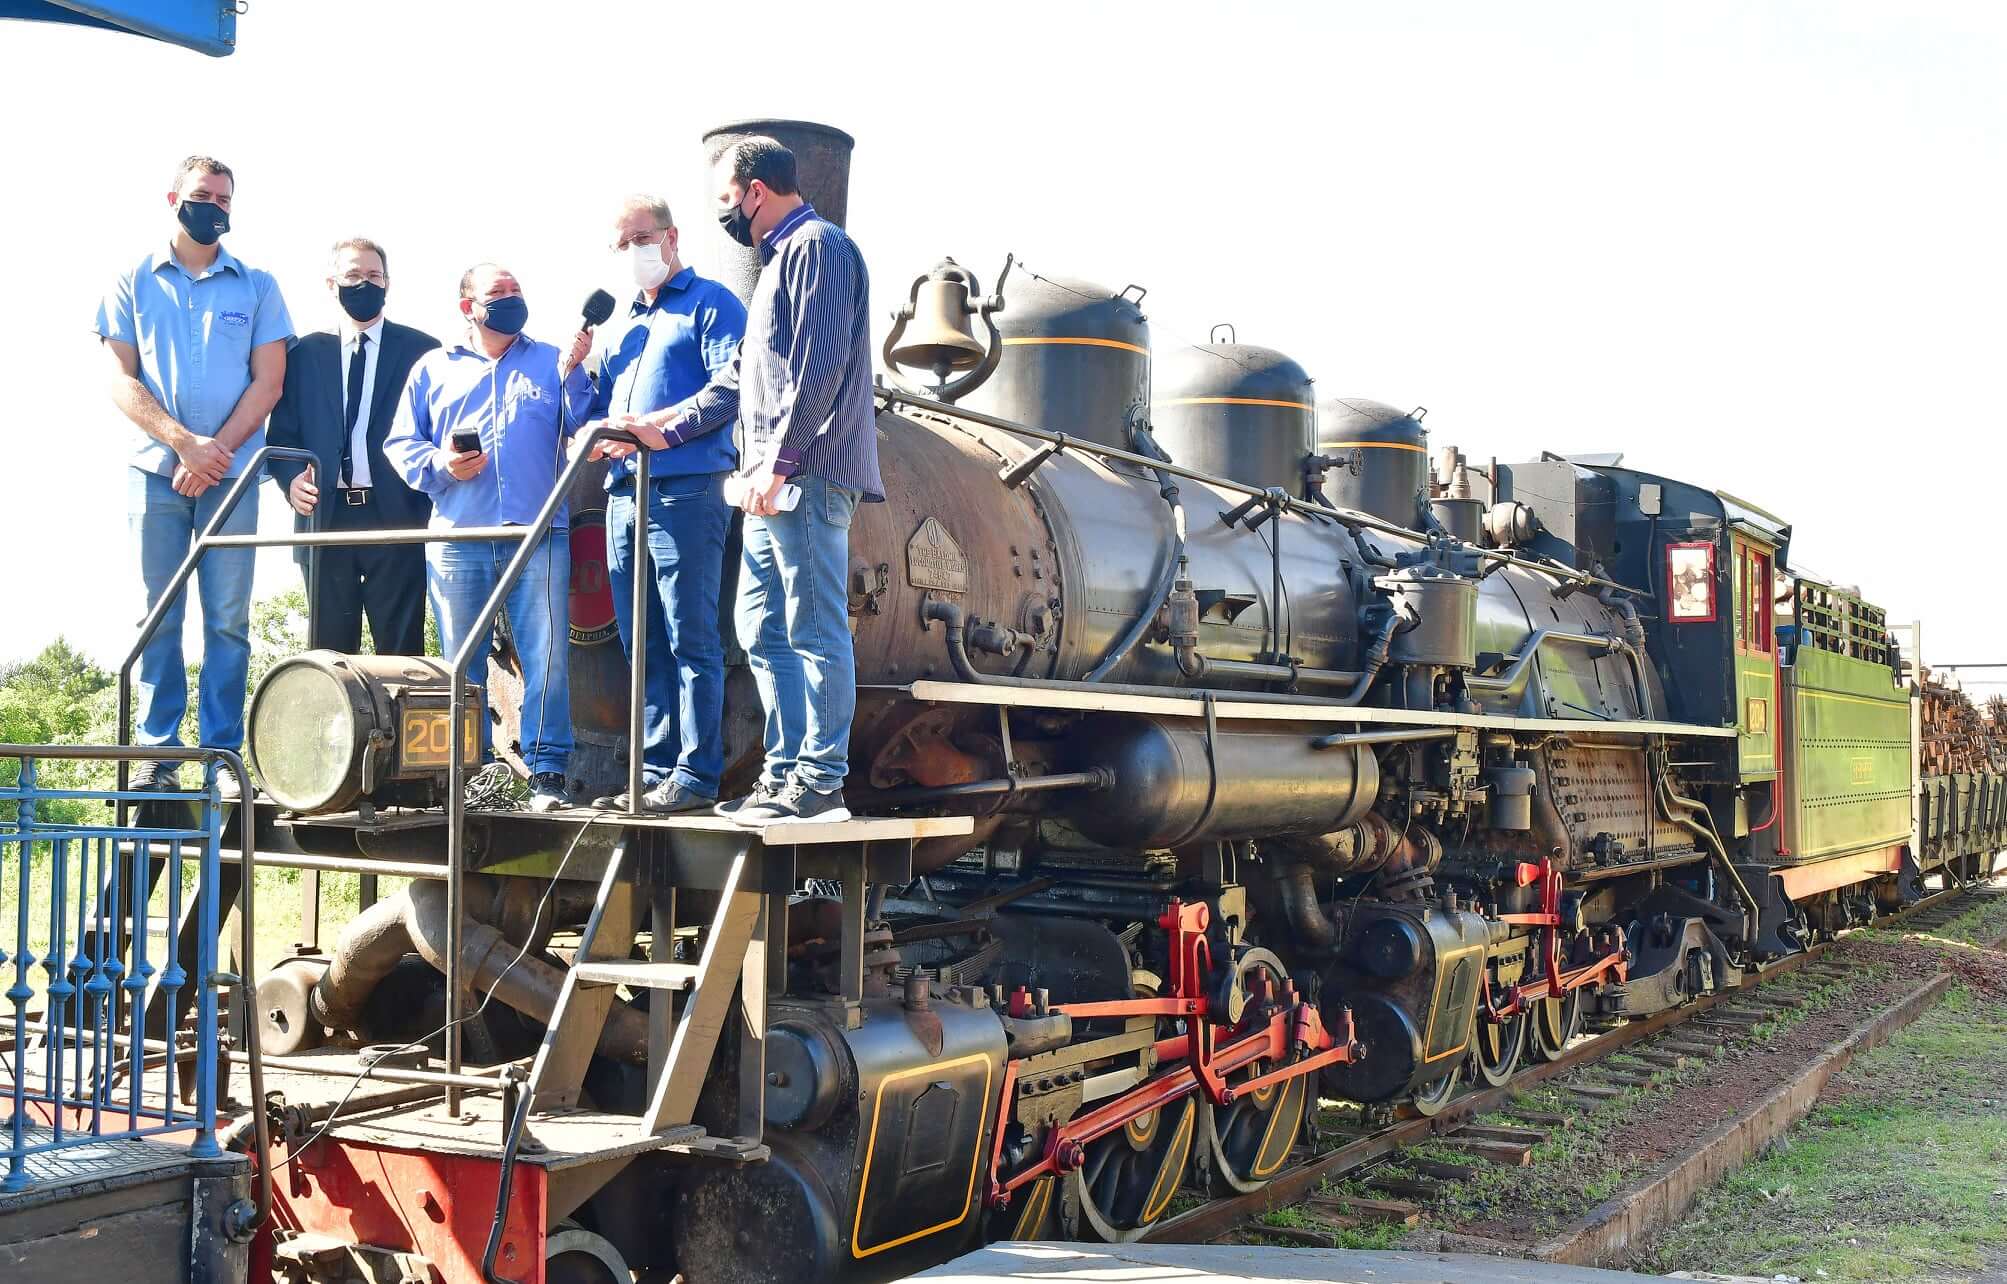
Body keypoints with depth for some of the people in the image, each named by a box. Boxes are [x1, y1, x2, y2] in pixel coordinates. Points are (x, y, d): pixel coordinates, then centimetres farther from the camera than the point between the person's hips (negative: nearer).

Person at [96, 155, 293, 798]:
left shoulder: (256, 286, 11)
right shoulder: (134, 283, 11)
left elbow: (268, 383, 4)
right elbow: (122, 383, 3)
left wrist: (217, 449, -9)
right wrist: (185, 443, -11)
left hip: (232, 473, 0)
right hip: (155, 471, 0)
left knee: (228, 619, -3)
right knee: (158, 615, 0)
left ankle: (223, 753, 1)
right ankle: (156, 754, 4)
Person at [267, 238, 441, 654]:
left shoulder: (421, 350, 7)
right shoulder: (305, 353, 13)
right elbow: (282, 434, 12)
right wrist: (292, 478, -8)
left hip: (396, 515, -2)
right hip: (325, 516, 2)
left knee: (400, 650, -1)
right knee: (329, 651, 5)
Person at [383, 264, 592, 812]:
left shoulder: (549, 361, 14)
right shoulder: (433, 368, 17)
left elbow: (583, 434, 5)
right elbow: (400, 443, 13)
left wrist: (571, 376, -7)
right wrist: (440, 465, -5)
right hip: (457, 539, 1)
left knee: (546, 659, -9)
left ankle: (547, 772, -4)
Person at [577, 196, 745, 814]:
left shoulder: (710, 304, 3)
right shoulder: (621, 327, 26)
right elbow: (595, 412, 27)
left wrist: (652, 424, -19)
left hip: (685, 491, -7)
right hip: (624, 494, 8)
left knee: (691, 640, -8)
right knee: (644, 646, 7)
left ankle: (696, 775, -6)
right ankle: (656, 770, 12)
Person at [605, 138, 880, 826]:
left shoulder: (818, 246, -6)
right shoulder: (780, 259, 25)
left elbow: (818, 366, -18)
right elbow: (741, 378, 28)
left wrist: (777, 462, -20)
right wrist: (667, 433, 25)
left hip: (808, 477, -10)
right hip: (776, 486, 10)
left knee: (815, 633, -8)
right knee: (762, 631, 12)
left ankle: (820, 783, -5)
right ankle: (786, 770, 17)